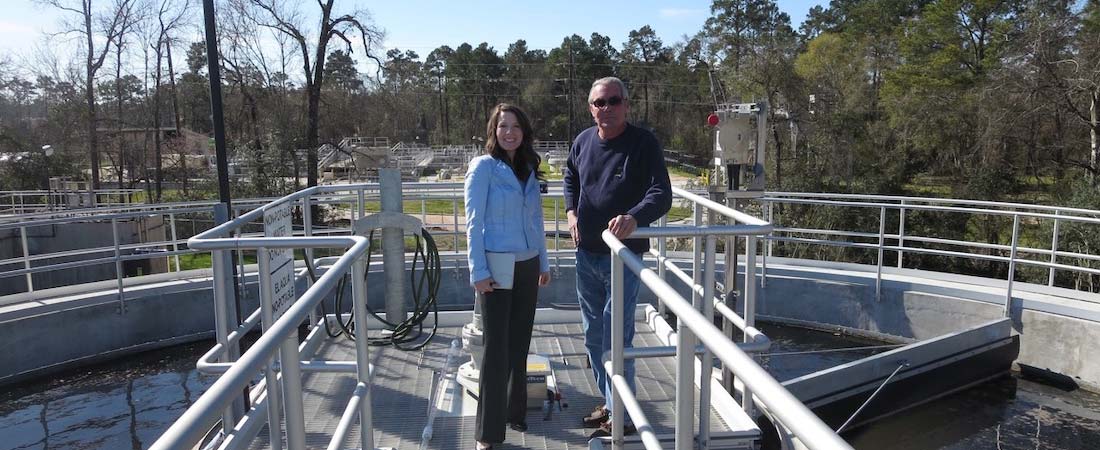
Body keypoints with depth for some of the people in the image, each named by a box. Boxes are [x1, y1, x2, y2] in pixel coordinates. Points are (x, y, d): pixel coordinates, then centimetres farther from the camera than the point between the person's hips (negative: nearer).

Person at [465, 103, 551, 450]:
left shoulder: (529, 169, 9)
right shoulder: (483, 166, -8)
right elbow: (474, 222, -10)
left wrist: (544, 263, 14)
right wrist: (478, 271, -15)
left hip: (528, 266, 5)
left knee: (519, 344, 13)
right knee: (496, 348, -1)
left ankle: (515, 412, 30)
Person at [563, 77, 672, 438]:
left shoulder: (643, 143, -13)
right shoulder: (583, 142, 4)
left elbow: (662, 194, -22)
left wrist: (635, 217, -40)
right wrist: (571, 211, 8)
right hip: (587, 255, 7)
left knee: (616, 341, -3)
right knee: (593, 337, 17)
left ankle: (622, 417, 14)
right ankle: (610, 403, 35)